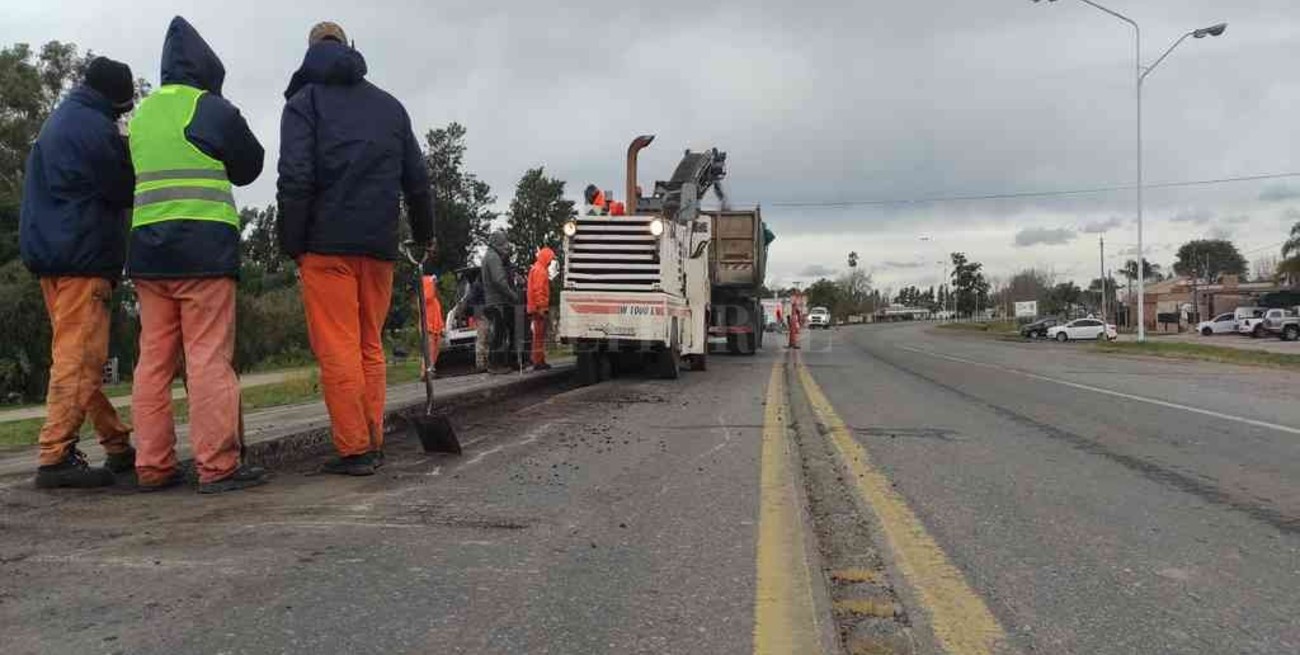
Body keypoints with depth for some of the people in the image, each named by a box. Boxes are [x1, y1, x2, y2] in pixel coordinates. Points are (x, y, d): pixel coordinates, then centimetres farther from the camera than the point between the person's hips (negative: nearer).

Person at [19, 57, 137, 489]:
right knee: (78, 357, -10)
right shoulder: (95, 129, -11)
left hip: (51, 255, 10)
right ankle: (55, 458, -12)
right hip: (82, 258, -10)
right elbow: (123, 191, -8)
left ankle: (118, 445, 19)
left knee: (83, 358, 11)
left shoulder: (57, 123, 20)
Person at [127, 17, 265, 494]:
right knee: (209, 357, -8)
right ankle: (217, 464, -9)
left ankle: (153, 466, 9)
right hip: (203, 246, -6)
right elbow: (250, 166, 10)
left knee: (154, 359, 7)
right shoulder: (210, 108, -1)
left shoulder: (141, 116, 18)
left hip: (146, 248, 6)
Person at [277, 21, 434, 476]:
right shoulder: (390, 105, 17)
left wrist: (291, 243, -3)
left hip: (327, 243, -4)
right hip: (379, 244, 5)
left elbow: (296, 179, -9)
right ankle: (373, 444, 10)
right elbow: (416, 179, 16)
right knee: (371, 346, 11)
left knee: (337, 350, -3)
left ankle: (354, 449, -5)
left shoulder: (304, 101, 4)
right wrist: (424, 234, 27)